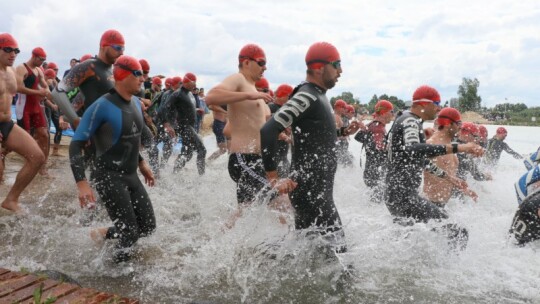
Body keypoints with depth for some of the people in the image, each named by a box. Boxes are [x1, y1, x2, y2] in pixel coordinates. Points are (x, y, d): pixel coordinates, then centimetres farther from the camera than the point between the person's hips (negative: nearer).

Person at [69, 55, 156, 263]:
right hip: (109, 177, -8)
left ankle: (101, 234, 31)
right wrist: (82, 183, -26)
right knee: (129, 233, -7)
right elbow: (76, 145, -17)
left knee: (148, 226, 9)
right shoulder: (102, 107, -18)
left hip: (131, 175, 8)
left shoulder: (136, 103, 6)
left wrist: (141, 163, 18)